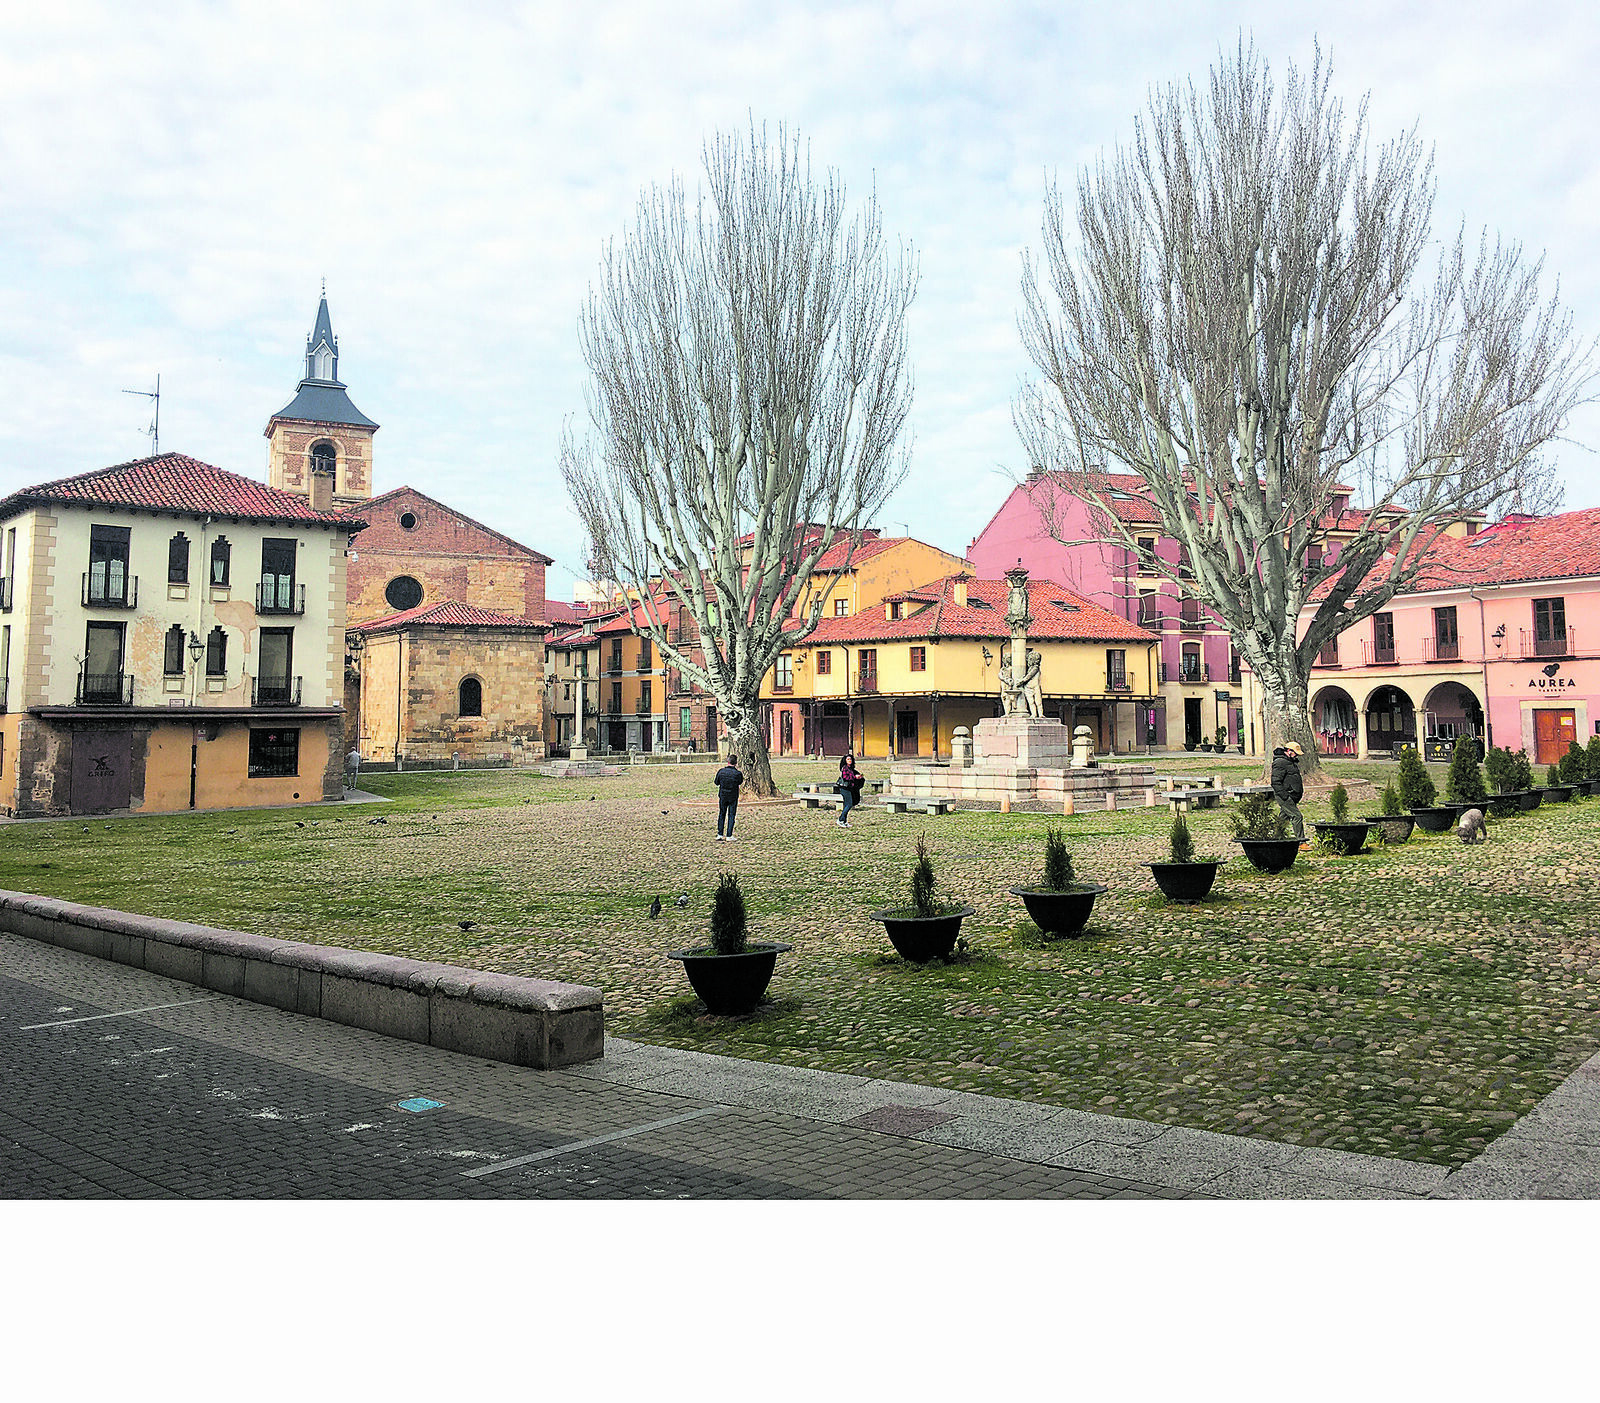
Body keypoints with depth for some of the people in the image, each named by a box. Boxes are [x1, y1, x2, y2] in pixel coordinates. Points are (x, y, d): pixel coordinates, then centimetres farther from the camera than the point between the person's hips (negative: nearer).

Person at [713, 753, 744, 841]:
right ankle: (729, 836, 7)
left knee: (721, 814, 15)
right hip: (733, 797, -2)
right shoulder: (738, 773, -16)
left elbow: (716, 782, 3)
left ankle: (720, 834, 16)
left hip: (722, 796, 2)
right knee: (731, 815, 7)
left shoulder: (721, 771, -10)